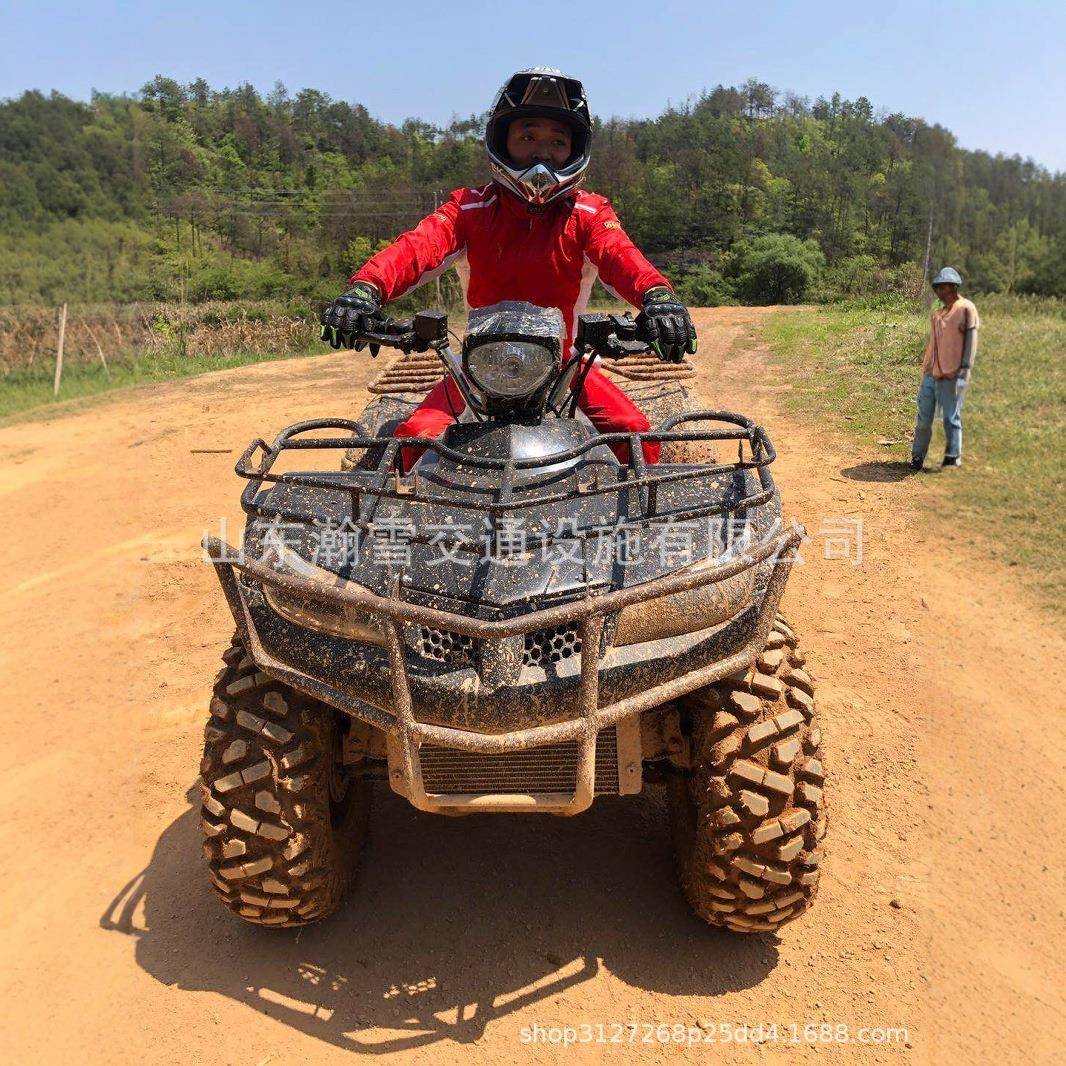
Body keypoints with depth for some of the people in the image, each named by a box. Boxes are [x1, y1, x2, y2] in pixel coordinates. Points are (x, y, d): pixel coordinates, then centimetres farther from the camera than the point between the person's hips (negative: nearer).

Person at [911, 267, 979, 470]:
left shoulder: (966, 308, -2)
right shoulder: (937, 313, 18)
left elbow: (971, 340, -7)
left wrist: (964, 369, -14)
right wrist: (925, 368, 14)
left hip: (953, 375, -6)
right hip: (931, 374, 6)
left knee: (951, 419, -1)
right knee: (923, 418, 5)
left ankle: (953, 459, 9)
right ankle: (917, 457, 13)